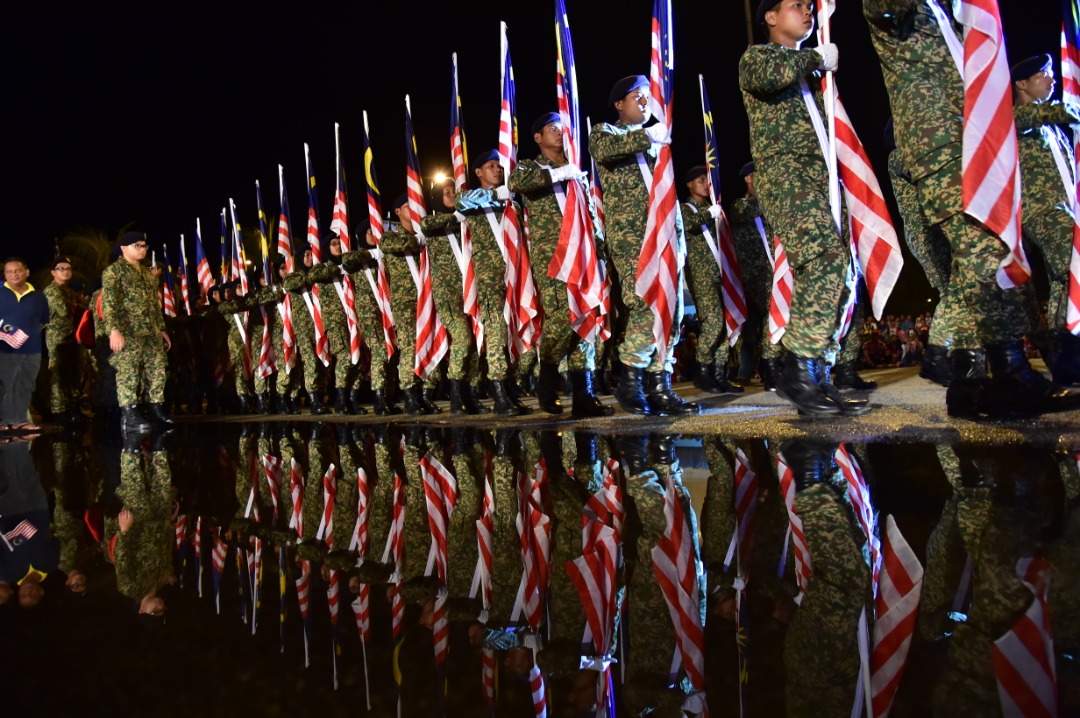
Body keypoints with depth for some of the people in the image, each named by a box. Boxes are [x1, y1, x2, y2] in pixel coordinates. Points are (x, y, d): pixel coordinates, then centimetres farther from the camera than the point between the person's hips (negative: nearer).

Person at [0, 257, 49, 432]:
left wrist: (30, 333, 3)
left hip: (31, 350, 3)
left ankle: (19, 420, 16)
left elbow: (43, 322, 16)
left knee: (24, 387, 9)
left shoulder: (37, 297, 7)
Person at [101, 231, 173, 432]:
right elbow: (108, 303, -12)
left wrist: (162, 328, 21)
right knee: (128, 374, -6)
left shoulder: (147, 273, 22)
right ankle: (129, 416, -3)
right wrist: (114, 330, -22)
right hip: (128, 333, -8)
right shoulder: (113, 271, -3)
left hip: (152, 333, 8)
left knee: (157, 373, 6)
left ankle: (157, 412, 12)